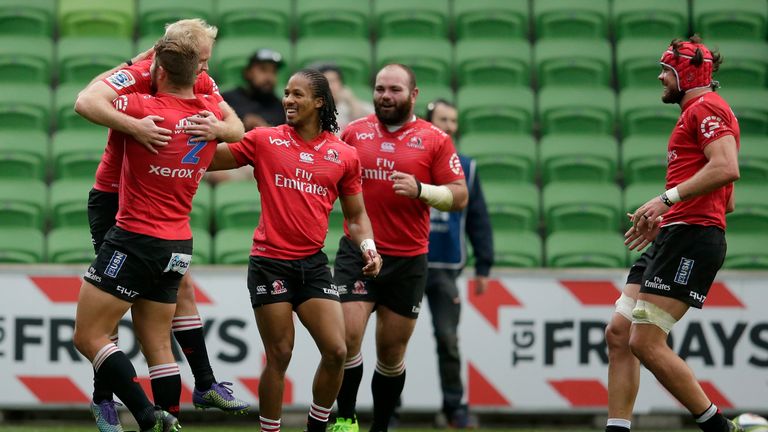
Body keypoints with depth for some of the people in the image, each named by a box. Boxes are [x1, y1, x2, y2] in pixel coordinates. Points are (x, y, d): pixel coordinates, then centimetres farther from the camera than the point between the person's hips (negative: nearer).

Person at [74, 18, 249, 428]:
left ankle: (205, 385, 14)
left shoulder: (202, 84, -4)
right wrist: (132, 125, -52)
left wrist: (216, 128, -35)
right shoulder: (136, 76, -22)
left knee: (181, 287, 8)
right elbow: (85, 102, -38)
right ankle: (102, 399, 4)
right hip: (113, 199, -6)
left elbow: (237, 128, -12)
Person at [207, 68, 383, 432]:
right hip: (270, 262, -2)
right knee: (279, 356, -2)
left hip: (313, 264, 2)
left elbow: (356, 215, 12)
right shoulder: (264, 140, 1)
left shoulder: (344, 155, 5)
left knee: (336, 352, -5)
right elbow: (209, 159, 4)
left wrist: (367, 247, -5)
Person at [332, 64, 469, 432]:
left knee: (392, 352, 7)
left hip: (408, 260, 0)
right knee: (347, 336, -13)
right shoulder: (354, 133, 6)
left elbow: (459, 196, -3)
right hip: (357, 253, 0)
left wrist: (420, 189, -19)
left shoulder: (435, 140, 0)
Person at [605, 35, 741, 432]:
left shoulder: (705, 107, -5)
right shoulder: (698, 113, 26)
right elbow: (725, 202, 29)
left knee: (645, 343, -14)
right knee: (618, 334, 5)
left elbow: (727, 168, -22)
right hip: (673, 239, 11)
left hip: (690, 237, -11)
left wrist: (668, 198, -23)